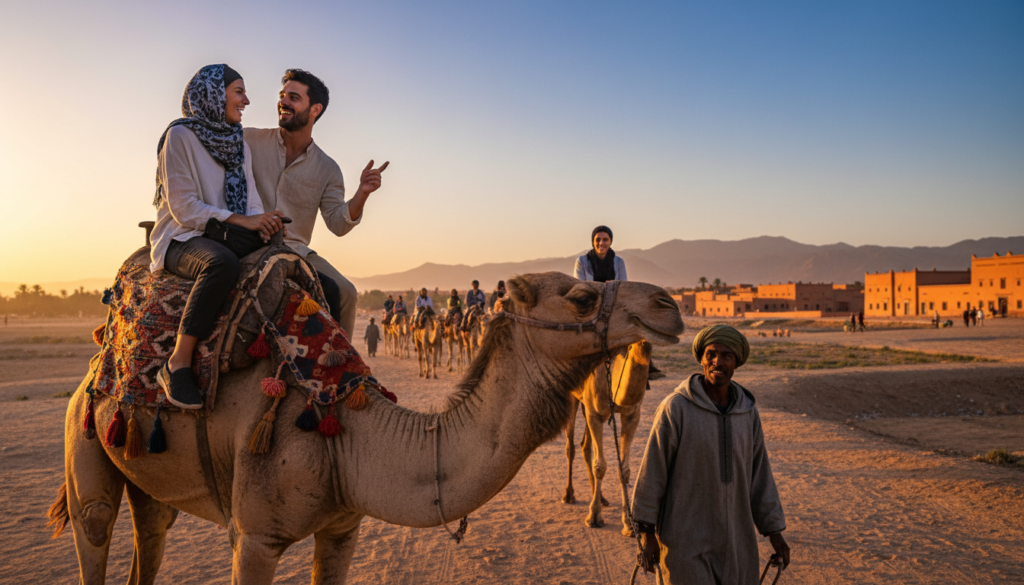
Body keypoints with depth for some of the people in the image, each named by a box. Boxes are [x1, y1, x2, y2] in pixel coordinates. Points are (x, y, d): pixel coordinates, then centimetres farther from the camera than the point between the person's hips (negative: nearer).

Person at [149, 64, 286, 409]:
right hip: (182, 239, -7)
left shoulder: (239, 144, 16)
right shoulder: (180, 135, -5)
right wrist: (240, 220, -20)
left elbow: (251, 202, 9)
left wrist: (264, 224, -14)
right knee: (222, 262, -40)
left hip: (227, 239, 7)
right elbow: (183, 207, -13)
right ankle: (177, 365, -32)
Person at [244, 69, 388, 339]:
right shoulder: (249, 141, 4)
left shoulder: (327, 169, 8)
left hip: (297, 250, 4)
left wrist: (361, 195, -17)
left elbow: (338, 224, 0)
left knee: (346, 292, -18)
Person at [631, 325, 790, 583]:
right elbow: (652, 469, -9)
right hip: (685, 541, -5)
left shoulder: (748, 412, 4)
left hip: (736, 542, 5)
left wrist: (774, 530, 12)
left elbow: (760, 475, 11)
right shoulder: (675, 407, -12)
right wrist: (646, 531, -8)